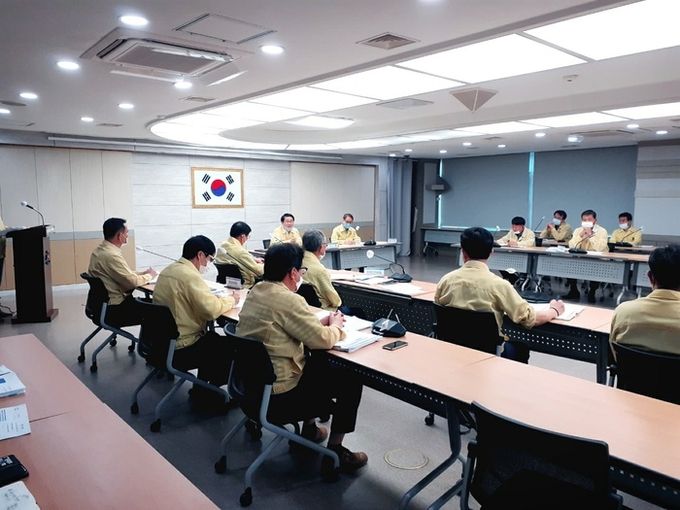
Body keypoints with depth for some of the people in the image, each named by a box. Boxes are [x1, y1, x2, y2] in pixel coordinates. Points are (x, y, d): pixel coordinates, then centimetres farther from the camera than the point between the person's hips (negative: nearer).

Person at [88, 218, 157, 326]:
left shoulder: (100, 250, 6)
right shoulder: (111, 255, -24)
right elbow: (132, 281, -19)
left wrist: (142, 273, 5)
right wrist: (149, 275, -2)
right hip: (114, 310, -9)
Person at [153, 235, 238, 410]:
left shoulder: (168, 270, 7)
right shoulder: (190, 276, -22)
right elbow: (211, 310, -25)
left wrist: (217, 298, 6)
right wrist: (231, 300, -7)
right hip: (180, 349, -9)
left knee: (213, 339, 24)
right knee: (231, 347, 6)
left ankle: (201, 388, 26)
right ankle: (204, 395, 17)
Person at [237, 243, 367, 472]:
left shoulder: (255, 291, 4)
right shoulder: (288, 300, -23)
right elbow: (323, 339, -18)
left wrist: (322, 322, 8)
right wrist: (335, 325, 4)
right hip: (278, 391, -9)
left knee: (318, 362, 28)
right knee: (351, 381, 5)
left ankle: (309, 428, 36)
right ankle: (335, 451, 13)